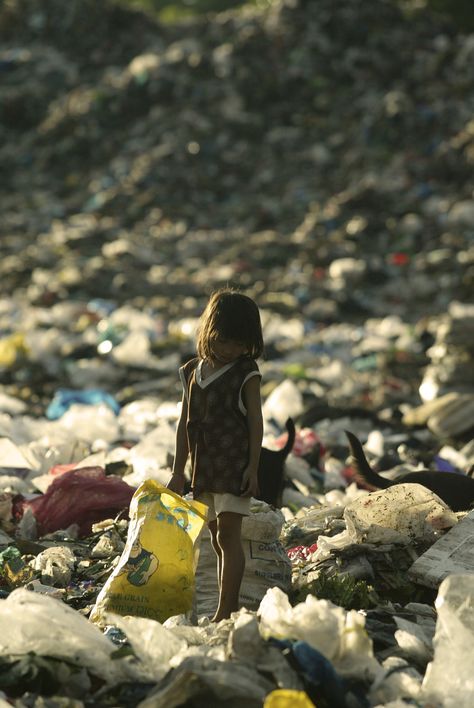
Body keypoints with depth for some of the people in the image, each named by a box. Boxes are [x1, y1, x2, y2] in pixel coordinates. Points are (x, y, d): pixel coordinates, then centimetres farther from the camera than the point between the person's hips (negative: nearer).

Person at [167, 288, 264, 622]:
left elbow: (255, 422, -6)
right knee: (217, 538, 10)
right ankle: (230, 608, 18)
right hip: (204, 468, 6)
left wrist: (253, 466, -12)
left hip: (235, 465, -6)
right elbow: (185, 424, 13)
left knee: (228, 534, -10)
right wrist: (178, 471, 13)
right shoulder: (193, 372, 9)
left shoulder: (247, 373, -6)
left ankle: (225, 610, -11)